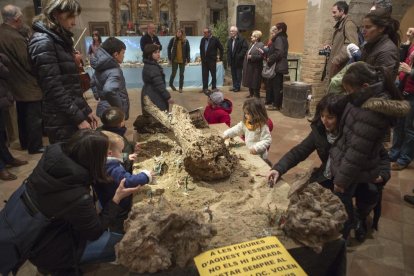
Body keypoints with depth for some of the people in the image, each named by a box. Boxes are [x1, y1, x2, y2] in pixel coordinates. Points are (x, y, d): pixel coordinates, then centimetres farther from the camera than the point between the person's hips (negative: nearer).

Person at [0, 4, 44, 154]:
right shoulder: (16, 38, -23)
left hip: (16, 84, 9)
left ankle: (25, 143, 31)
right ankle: (35, 146, 9)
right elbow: (30, 63, -21)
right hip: (28, 85, -9)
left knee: (22, 116, 19)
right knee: (34, 117, 1)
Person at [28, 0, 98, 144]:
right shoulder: (43, 42, -12)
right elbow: (54, 88, -18)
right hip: (62, 121, -8)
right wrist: (79, 118, -19)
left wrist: (86, 110, 16)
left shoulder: (60, 40, 16)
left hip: (74, 115, 8)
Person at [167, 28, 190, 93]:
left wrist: (187, 60, -4)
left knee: (181, 74, 6)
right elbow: (169, 48, 2)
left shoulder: (186, 41, -2)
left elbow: (188, 51, 0)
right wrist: (170, 58, -2)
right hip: (174, 60, -1)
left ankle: (180, 88, 17)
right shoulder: (173, 39, -3)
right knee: (173, 73, 7)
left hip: (182, 60, 1)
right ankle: (171, 84, 31)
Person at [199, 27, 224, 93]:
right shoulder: (202, 39, 7)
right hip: (204, 60, 4)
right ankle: (205, 88, 12)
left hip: (212, 60, -4)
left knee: (213, 75, 4)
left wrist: (220, 57, -1)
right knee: (204, 75, 5)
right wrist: (201, 57, 13)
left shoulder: (215, 39, -7)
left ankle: (214, 87, 13)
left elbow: (221, 48, -1)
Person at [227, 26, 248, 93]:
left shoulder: (241, 39, -8)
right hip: (232, 60, 6)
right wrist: (229, 60, 7)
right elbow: (228, 50, 14)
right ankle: (234, 86, 19)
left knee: (238, 74, 1)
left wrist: (240, 56, -18)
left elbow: (245, 48, -13)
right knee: (233, 74, 11)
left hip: (238, 60, -6)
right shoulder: (229, 40, 12)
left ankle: (237, 87, 8)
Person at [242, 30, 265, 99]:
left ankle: (256, 95, 11)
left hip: (256, 67, -9)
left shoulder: (260, 45, -13)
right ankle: (251, 94, 26)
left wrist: (251, 57, -20)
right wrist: (247, 56, 8)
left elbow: (260, 56, -21)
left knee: (255, 82, -1)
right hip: (249, 66, 9)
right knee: (249, 81, 14)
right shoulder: (251, 44, 15)